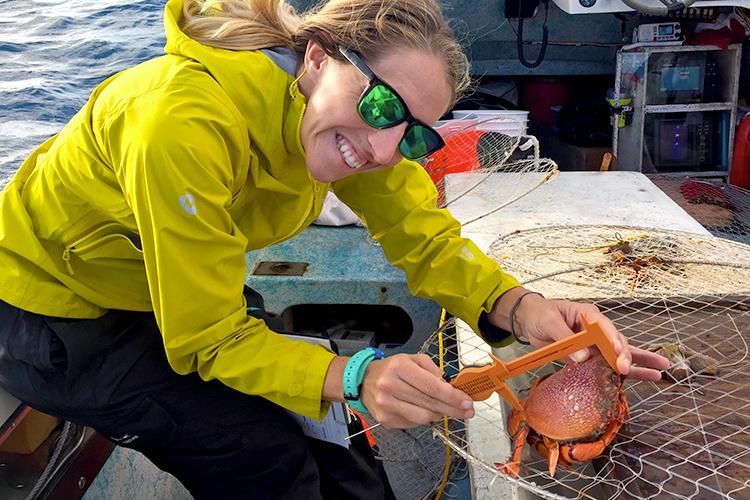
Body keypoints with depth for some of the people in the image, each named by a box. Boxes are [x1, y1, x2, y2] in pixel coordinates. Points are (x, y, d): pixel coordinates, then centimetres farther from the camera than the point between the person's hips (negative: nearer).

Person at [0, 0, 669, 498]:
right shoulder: (184, 121, -38)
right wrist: (356, 378, -44)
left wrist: (524, 310, -32)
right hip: (55, 314, -5)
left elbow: (429, 242, -14)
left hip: (181, 296, 6)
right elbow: (208, 340, -31)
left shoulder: (356, 121, -18)